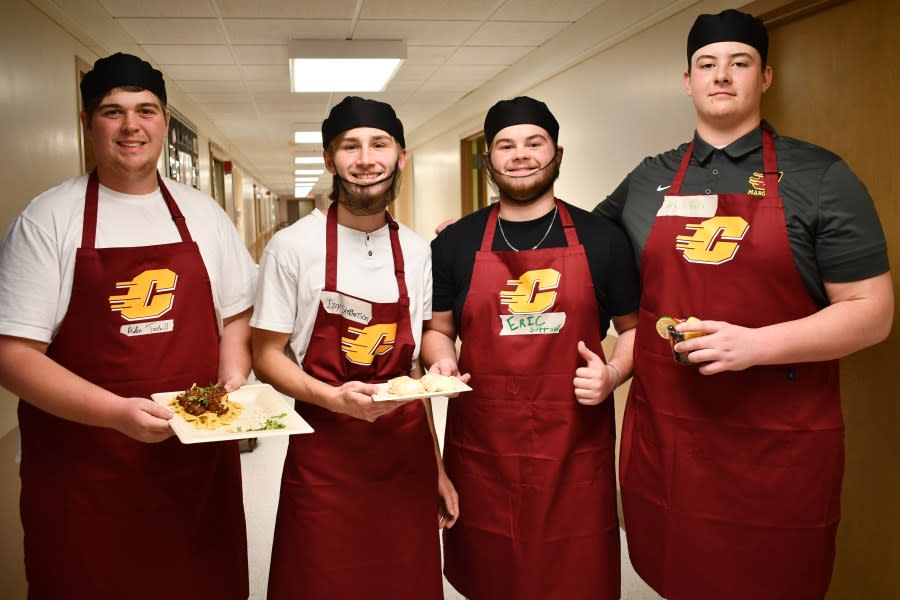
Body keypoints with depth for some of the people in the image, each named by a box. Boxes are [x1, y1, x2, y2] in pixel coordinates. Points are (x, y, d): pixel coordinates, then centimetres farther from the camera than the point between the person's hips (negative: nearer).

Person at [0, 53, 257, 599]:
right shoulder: (47, 219, -4)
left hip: (199, 458, 3)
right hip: (84, 472, -3)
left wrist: (232, 385, -4)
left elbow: (236, 316, 15)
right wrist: (117, 412, -19)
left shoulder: (204, 214, 7)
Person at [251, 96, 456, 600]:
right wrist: (334, 398, -21)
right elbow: (267, 356, -4)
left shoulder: (418, 252, 4)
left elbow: (415, 367, 11)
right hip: (324, 456, -3)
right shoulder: (293, 247, -9)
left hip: (408, 454, 4)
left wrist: (437, 465, 10)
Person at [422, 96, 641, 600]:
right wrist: (441, 361, -7)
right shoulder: (455, 243, 5)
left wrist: (614, 372, -8)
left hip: (575, 446, 0)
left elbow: (635, 327, 11)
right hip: (482, 447, 1)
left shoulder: (601, 239, 3)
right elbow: (437, 330, 13)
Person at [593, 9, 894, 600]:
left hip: (779, 446, -3)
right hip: (662, 435, 3)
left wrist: (757, 344, -19)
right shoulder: (647, 180, 9)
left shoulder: (821, 178, -2)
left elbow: (872, 310, -6)